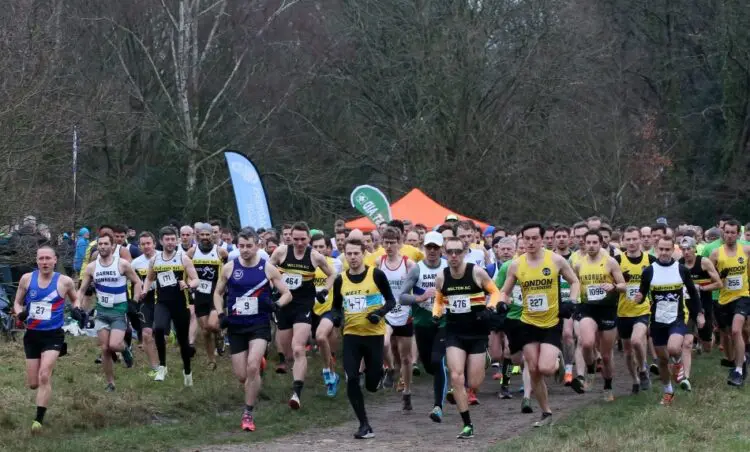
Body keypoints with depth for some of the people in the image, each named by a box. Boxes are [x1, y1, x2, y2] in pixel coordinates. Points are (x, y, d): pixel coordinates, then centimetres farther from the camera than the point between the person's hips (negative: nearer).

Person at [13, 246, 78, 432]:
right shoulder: (27, 279, -1)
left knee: (44, 376, -20)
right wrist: (20, 314, -11)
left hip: (53, 335, -3)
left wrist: (77, 310, -5)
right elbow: (17, 302, 11)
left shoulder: (64, 281, -4)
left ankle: (39, 419, -13)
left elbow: (75, 299, 16)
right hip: (32, 335, 3)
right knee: (33, 384, 7)